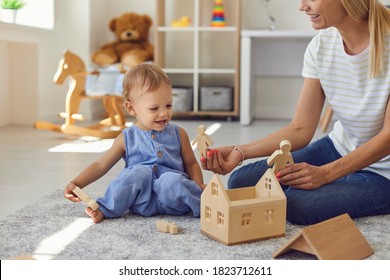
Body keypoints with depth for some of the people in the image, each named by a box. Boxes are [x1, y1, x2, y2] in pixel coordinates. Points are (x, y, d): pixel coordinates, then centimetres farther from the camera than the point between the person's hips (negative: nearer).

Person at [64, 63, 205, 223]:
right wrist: (76, 183, -5)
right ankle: (105, 209, -17)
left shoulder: (178, 134, 9)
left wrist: (199, 187, -4)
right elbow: (100, 166, 8)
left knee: (171, 180, -33)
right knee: (139, 172, -30)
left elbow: (191, 164, 15)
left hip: (173, 199, 0)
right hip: (141, 200, 0)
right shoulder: (127, 138, 6)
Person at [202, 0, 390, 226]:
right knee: (241, 182, -3)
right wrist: (239, 152, -21)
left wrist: (325, 173, -30)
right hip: (339, 148, 6)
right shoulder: (321, 45, -7)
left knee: (297, 203, -29)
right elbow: (300, 129, -9)